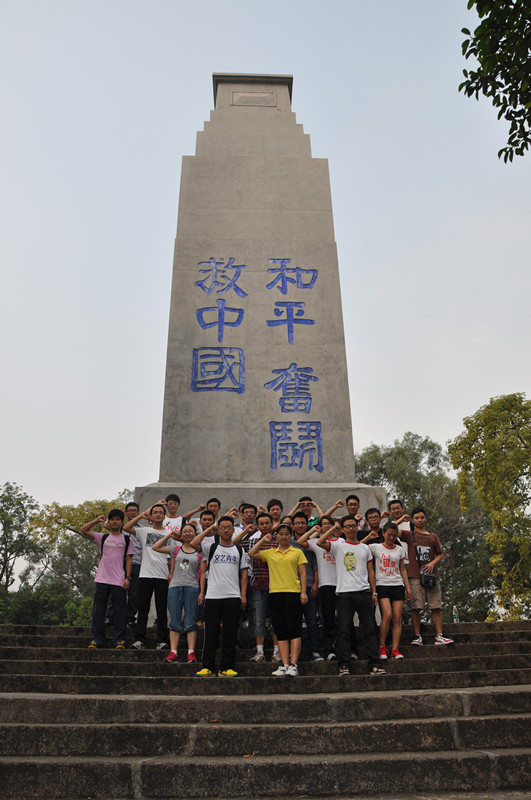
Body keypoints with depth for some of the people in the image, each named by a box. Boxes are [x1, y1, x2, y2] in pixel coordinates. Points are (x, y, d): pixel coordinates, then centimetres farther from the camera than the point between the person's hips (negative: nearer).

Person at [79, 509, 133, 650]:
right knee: (98, 610, 3)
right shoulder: (103, 538, 13)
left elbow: (128, 559, 6)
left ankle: (119, 640, 6)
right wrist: (97, 520, 2)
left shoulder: (126, 540, 10)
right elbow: (83, 530, 8)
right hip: (102, 579, 2)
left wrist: (127, 577, -3)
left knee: (119, 611, -1)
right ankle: (96, 640, 11)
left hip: (119, 581, -1)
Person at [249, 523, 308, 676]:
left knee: (294, 630, -6)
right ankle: (284, 664, 7)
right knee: (281, 632, 4)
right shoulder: (270, 553, 15)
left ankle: (293, 664, -4)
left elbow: (303, 573, 5)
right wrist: (263, 540, 9)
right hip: (275, 593, 3)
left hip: (293, 592, -3)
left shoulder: (297, 552, 9)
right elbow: (251, 554, 8)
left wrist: (303, 592, -4)